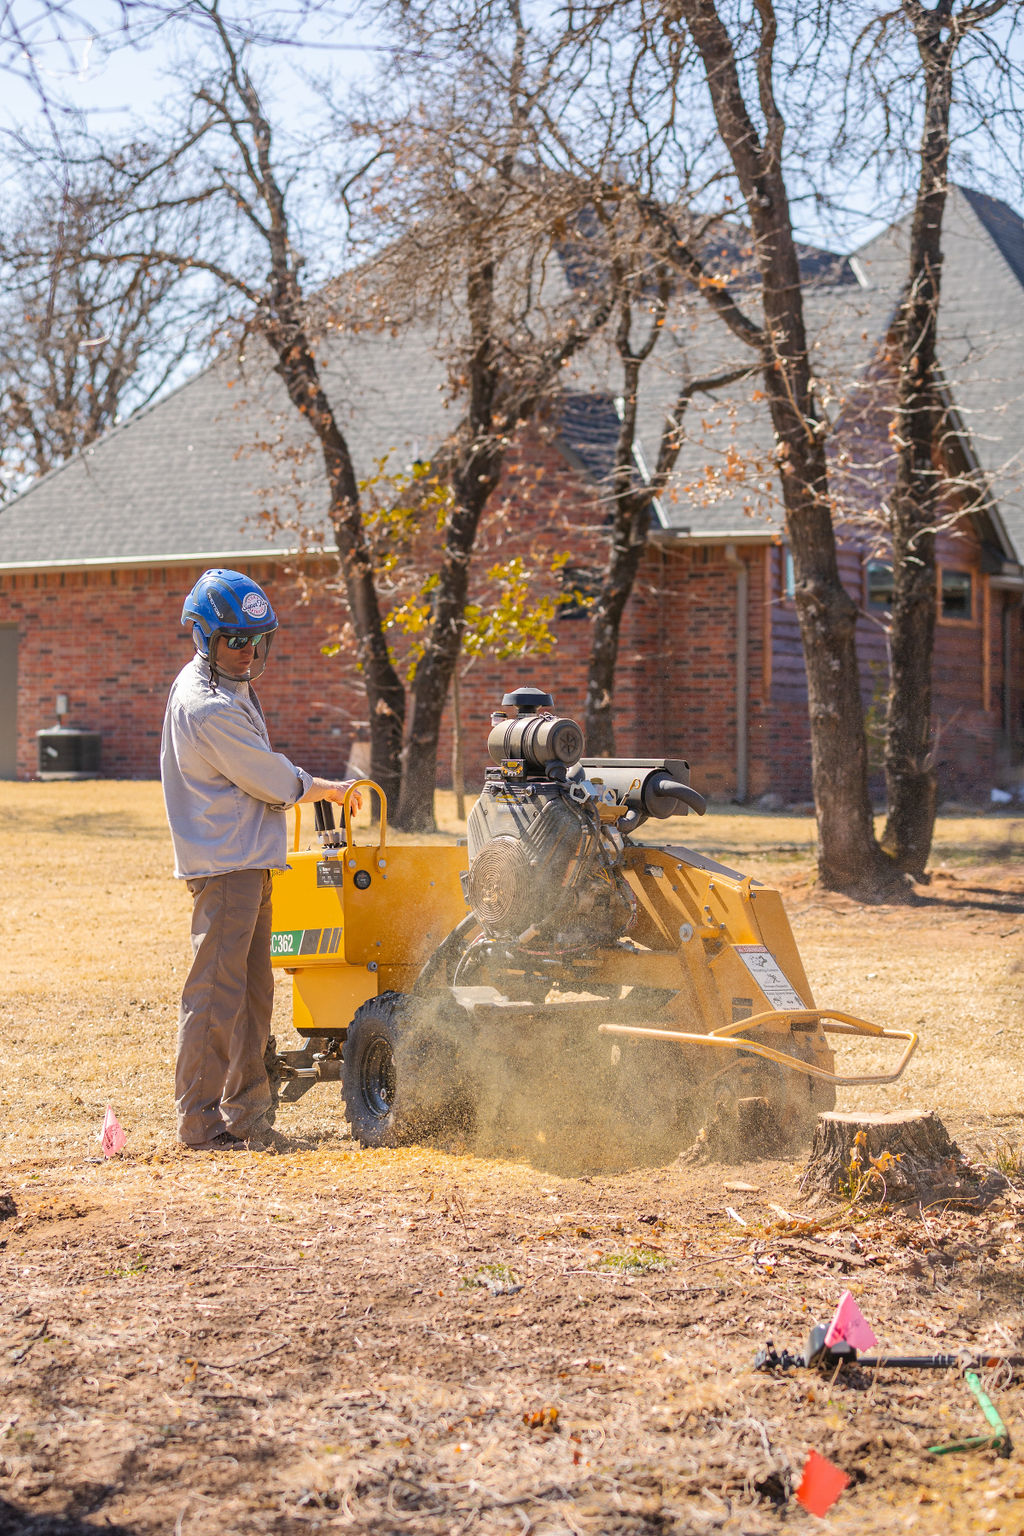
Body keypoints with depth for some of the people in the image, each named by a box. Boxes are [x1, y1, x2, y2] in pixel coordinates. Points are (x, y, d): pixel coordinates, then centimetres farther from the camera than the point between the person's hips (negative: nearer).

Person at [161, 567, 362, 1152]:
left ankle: (247, 1113, 19)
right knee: (217, 993, -7)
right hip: (225, 863, -11)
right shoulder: (208, 707, -19)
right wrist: (329, 789, 2)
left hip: (248, 861, 11)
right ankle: (199, 1120, -2)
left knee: (252, 992, 13)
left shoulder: (230, 687, 14)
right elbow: (274, 781, -14)